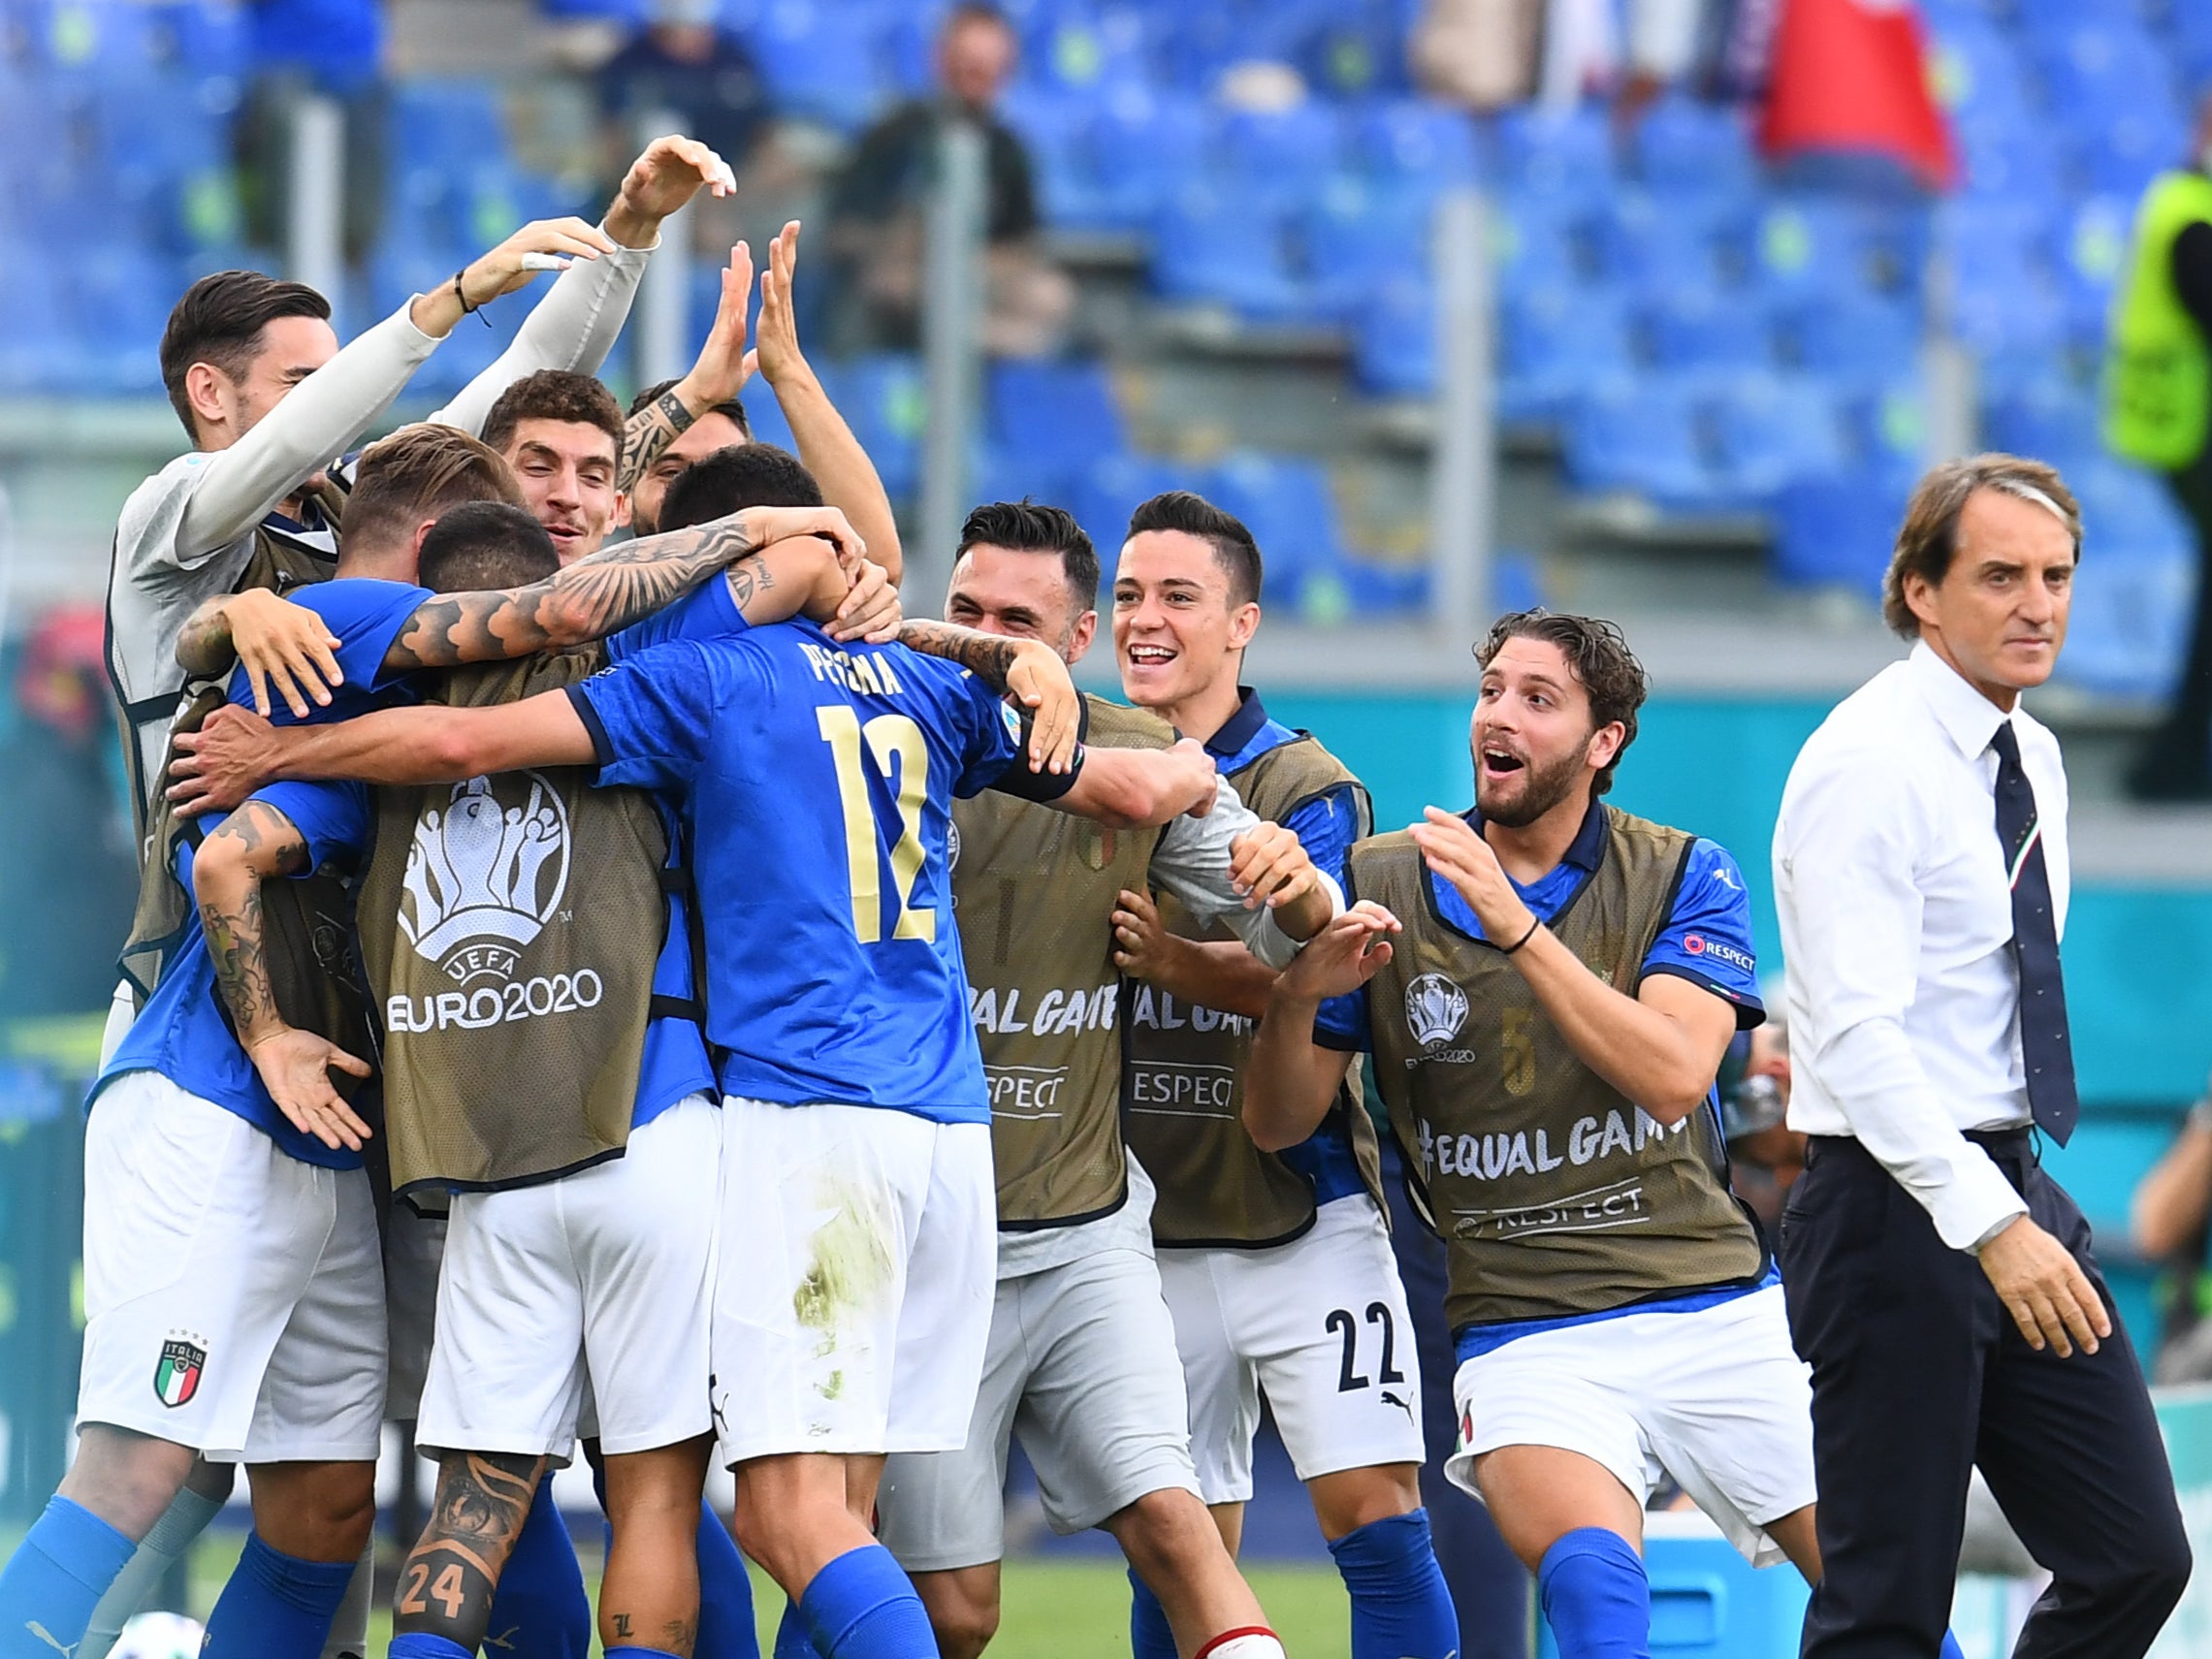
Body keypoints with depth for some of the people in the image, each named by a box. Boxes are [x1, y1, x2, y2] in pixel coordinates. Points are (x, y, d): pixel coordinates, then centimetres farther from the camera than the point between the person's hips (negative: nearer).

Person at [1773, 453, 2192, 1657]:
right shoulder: (1868, 764, -14)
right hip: (1897, 1201, -9)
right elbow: (1856, 1035, -22)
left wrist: (2029, 1205, 19)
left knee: (2136, 1558, 4)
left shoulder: (2032, 760, 14)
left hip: (2018, 1194, 9)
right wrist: (1990, 1223, -30)